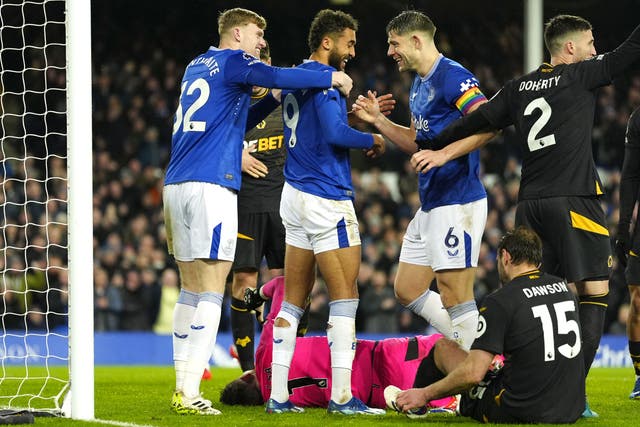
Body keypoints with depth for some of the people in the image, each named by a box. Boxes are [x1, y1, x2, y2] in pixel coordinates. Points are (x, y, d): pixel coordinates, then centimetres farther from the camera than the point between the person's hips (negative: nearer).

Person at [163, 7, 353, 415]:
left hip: (176, 185, 9)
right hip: (211, 186, -9)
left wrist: (276, 98, 24)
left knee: (191, 290, 12)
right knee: (211, 292, -8)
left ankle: (183, 388, 10)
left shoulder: (196, 67, 24)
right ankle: (189, 393, -14)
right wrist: (332, 78, -4)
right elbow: (279, 76, -16)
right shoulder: (232, 61, -1)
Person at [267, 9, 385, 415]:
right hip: (327, 199, -9)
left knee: (294, 300, 9)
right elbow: (334, 134, -22)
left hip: (296, 195, 9)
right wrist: (373, 140, -7)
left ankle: (279, 395, 8)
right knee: (345, 295, -5)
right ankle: (342, 396, -7)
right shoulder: (324, 78, -13)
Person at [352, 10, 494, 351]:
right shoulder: (418, 85, 17)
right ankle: (468, 348, 16)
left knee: (455, 297, -9)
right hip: (430, 205, 11)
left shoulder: (451, 76, -14)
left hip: (458, 203, -11)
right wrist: (378, 121, 17)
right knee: (407, 289, 12)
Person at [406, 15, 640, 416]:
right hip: (574, 200, -7)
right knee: (595, 293, -4)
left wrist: (439, 149, 23)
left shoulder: (521, 87, 13)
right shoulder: (580, 76, -2)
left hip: (530, 203, 7)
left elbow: (480, 120, 14)